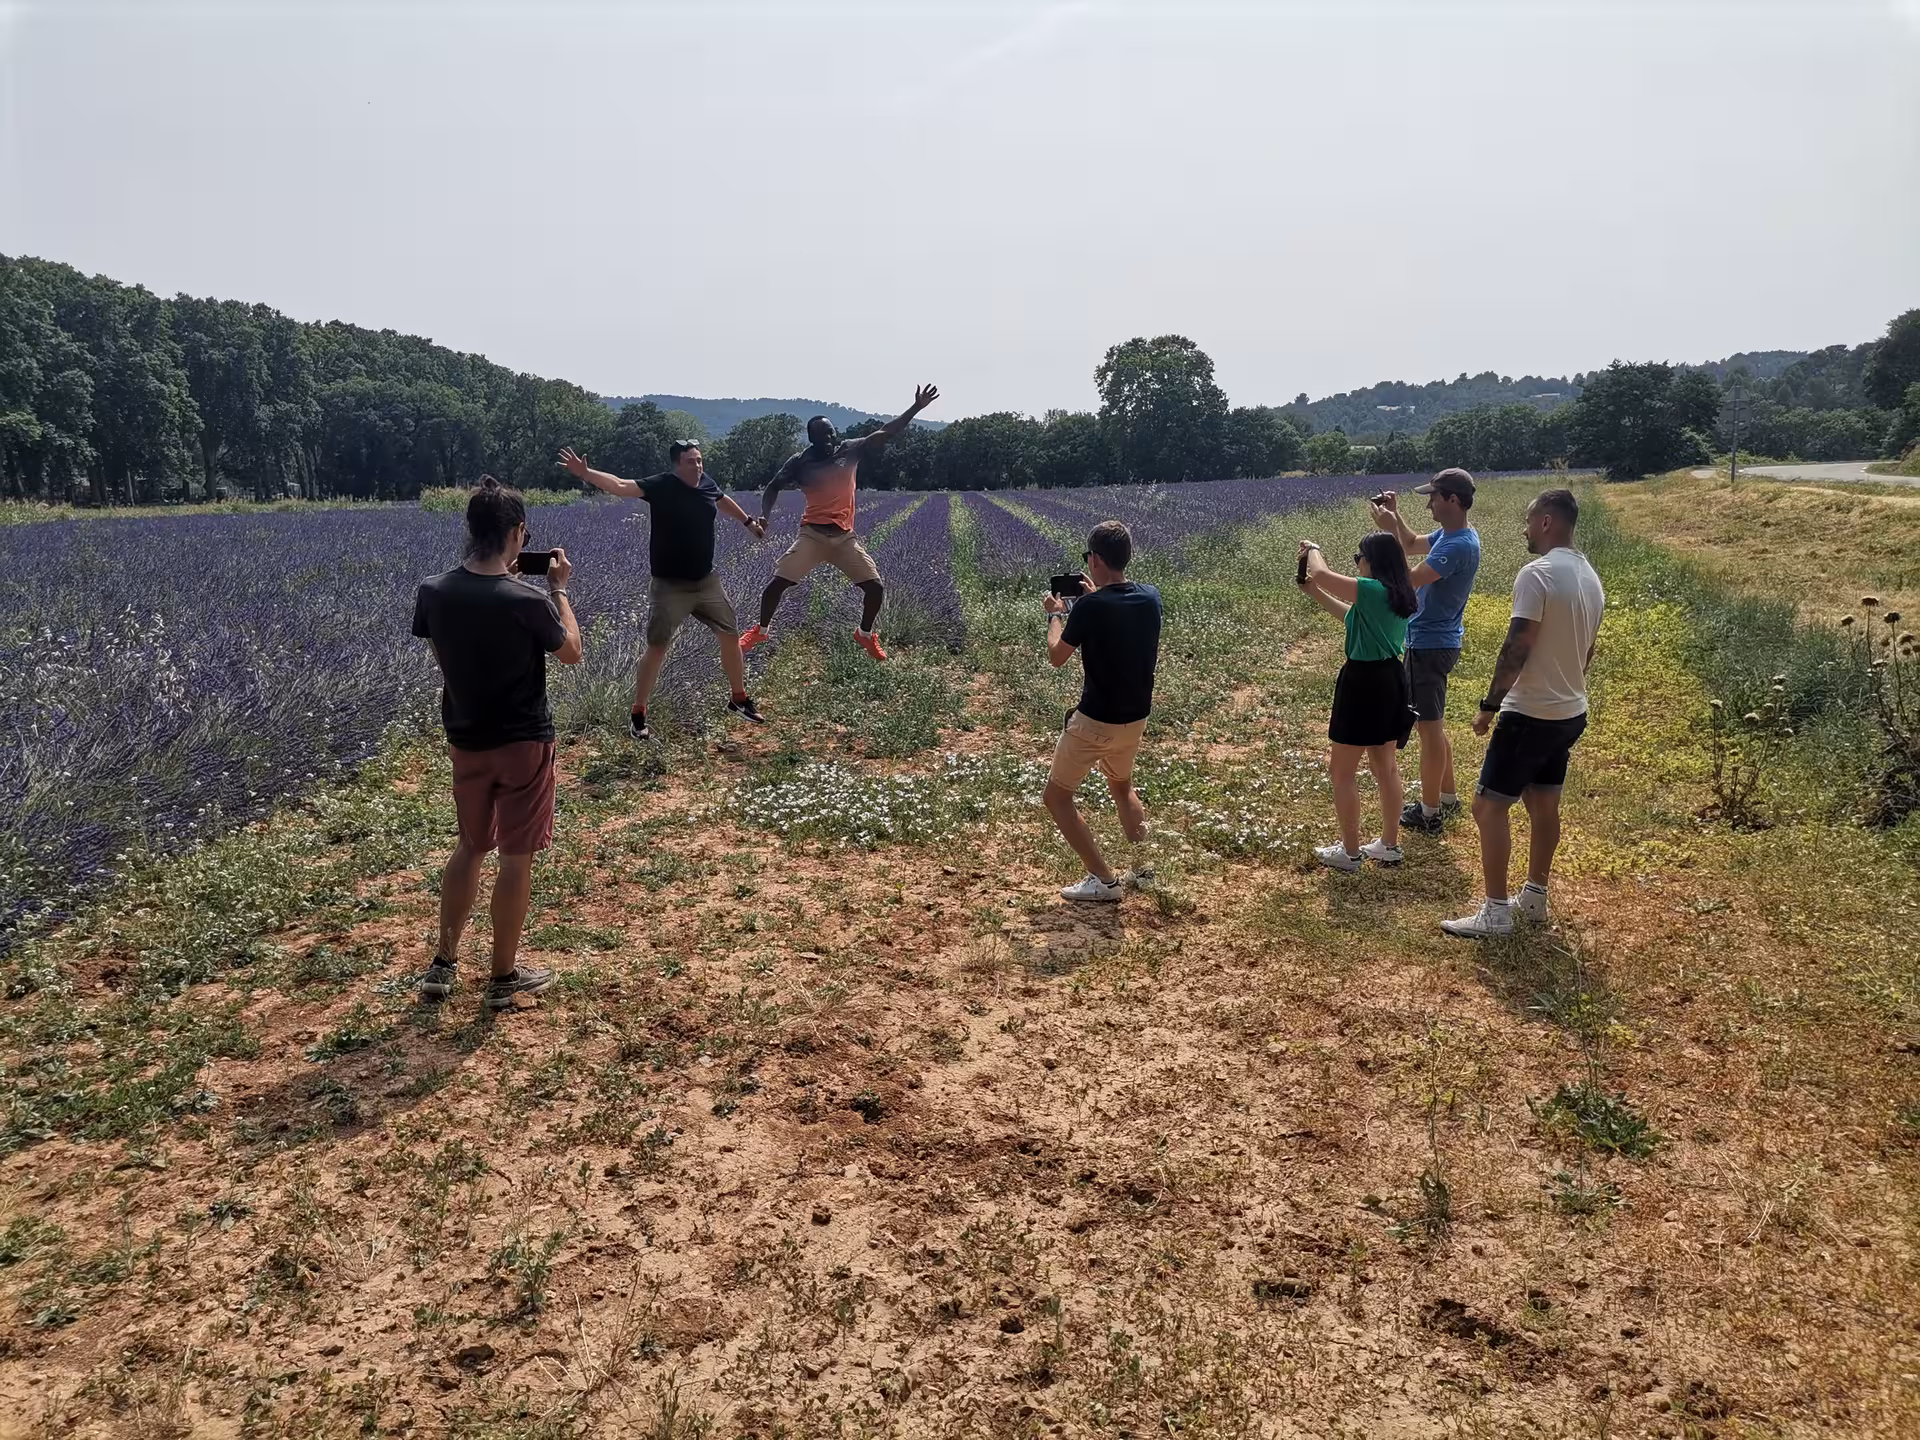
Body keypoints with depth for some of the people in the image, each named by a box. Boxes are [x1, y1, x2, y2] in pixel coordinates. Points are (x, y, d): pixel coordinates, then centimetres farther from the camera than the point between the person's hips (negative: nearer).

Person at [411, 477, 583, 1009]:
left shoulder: (433, 592, -9)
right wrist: (559, 590, 5)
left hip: (465, 740, 5)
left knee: (471, 846, 21)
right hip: (524, 742, -5)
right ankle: (504, 977, 17)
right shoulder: (528, 601, -22)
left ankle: (443, 965, 27)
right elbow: (571, 653, -4)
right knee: (517, 856, 7)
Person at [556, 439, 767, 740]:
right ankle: (638, 715, 8)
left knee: (731, 636, 13)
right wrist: (586, 474, -46)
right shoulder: (662, 486, -16)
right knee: (657, 647, -5)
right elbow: (621, 485, -30)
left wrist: (748, 521, 36)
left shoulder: (706, 483, -1)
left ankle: (740, 700, 32)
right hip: (669, 585, -6)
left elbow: (723, 500, 23)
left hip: (706, 581, 6)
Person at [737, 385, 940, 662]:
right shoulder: (800, 462, -2)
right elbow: (773, 487, 7)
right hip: (812, 535, -2)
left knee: (875, 587, -4)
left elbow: (884, 433, 0)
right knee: (777, 582, -8)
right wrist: (765, 516, -11)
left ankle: (865, 634, 21)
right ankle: (761, 630, 15)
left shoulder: (850, 450, 2)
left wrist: (916, 407, -6)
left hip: (845, 537, 2)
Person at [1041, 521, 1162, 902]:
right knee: (1122, 786, 31)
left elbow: (1057, 656, -7)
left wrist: (1056, 614, 8)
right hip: (1136, 717, 7)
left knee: (1056, 796, 8)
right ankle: (1143, 868, 28)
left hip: (1096, 721, -7)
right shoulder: (1151, 597, -4)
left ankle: (1104, 881, 5)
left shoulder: (1089, 606, -22)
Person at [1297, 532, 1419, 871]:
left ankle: (1349, 852, 11)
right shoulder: (1399, 594, 7)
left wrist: (1312, 549, 0)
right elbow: (1354, 617, 21)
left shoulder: (1373, 590, -21)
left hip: (1365, 683, -9)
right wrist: (1314, 593, 17)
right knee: (1386, 767, 18)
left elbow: (1321, 573, -21)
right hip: (1391, 681, 9)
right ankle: (1390, 845, 28)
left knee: (1341, 771, 4)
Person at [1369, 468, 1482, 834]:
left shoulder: (1458, 546, -24)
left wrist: (1388, 531, -23)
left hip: (1430, 647, -10)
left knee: (1429, 727, -1)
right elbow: (1413, 546, 24)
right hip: (1432, 641, 10)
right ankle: (1447, 797, 32)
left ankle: (1429, 813, 8)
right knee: (1432, 724, 20)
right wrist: (1395, 516, 7)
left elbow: (1408, 580, -27)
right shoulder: (1448, 534, 7)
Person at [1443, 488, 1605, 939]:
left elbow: (1517, 648, -23)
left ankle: (1495, 913, -1)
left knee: (1488, 806, -3)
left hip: (1530, 714, -9)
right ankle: (1534, 898, 28)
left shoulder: (1537, 573, -19)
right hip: (1571, 712, 9)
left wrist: (1489, 706, -16)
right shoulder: (1591, 579, 10)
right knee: (1544, 805, 18)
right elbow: (1584, 651, 17)